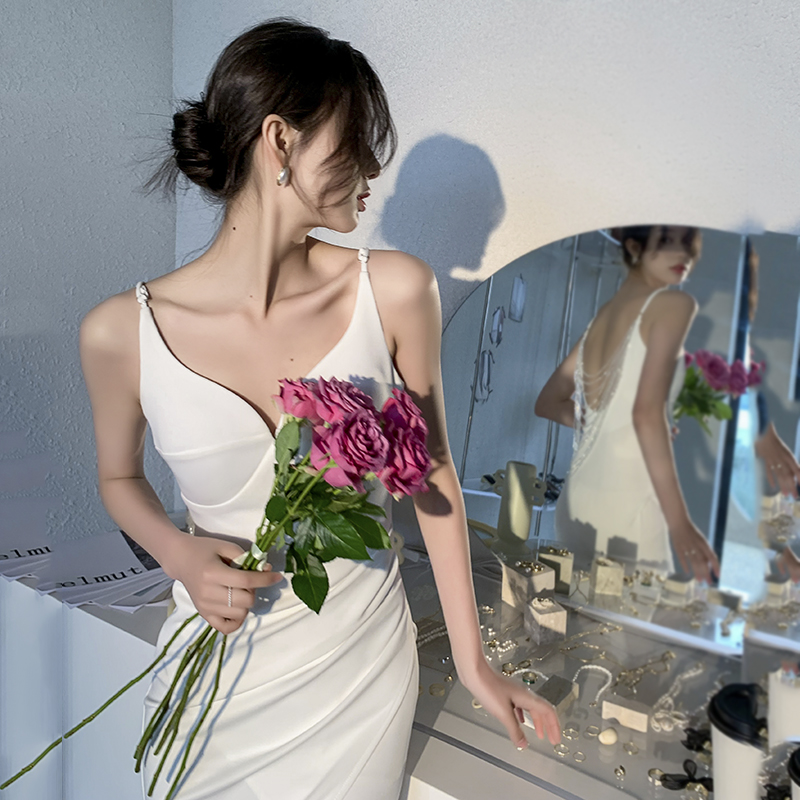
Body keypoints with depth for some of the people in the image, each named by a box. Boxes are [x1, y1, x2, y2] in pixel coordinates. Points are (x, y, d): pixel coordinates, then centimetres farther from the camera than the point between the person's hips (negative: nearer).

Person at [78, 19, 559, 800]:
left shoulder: (395, 291, -14)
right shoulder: (123, 331, -15)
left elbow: (433, 476, -5)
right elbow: (119, 477, 4)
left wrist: (471, 661, 0)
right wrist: (178, 553, -18)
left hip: (361, 666, 1)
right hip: (215, 674, 0)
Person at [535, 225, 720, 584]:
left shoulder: (603, 314, 15)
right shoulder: (674, 303, -7)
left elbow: (548, 403, 22)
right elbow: (646, 413, -19)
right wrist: (679, 522, -18)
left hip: (577, 500, 8)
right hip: (626, 507, -8)